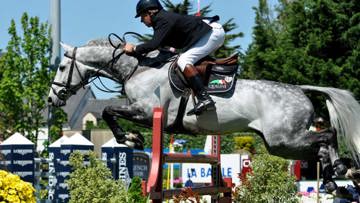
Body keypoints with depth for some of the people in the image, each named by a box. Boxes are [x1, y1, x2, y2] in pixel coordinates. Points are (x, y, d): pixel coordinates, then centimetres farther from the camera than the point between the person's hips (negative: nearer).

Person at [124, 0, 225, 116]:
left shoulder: (164, 20, -17)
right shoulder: (164, 18, 13)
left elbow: (154, 44, -25)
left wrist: (134, 49, -17)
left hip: (214, 32, -11)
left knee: (183, 61, -22)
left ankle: (204, 99, -32)